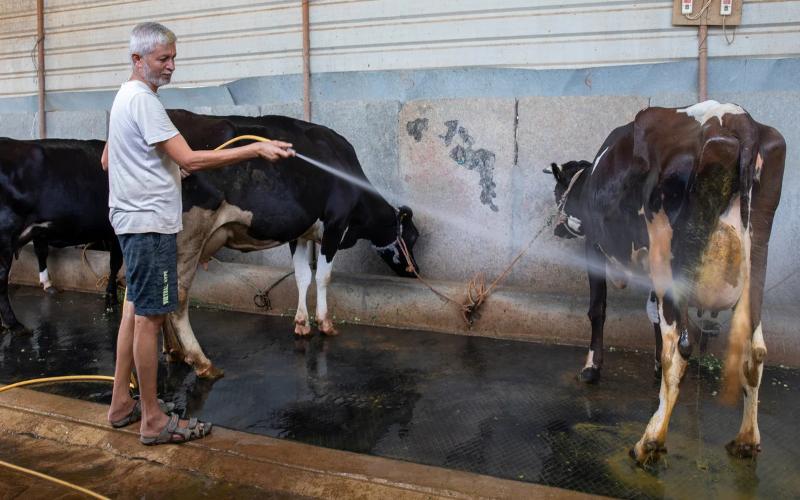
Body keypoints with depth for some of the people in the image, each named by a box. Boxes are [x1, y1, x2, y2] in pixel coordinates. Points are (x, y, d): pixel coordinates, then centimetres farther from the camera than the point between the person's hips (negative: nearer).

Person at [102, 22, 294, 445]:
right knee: (150, 317, -6)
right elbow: (190, 160, -24)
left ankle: (121, 404, 25)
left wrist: (161, 169, 22)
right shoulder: (143, 100, -16)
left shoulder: (125, 98, 17)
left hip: (133, 220, 11)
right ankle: (153, 420, 3)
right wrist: (256, 149, -26)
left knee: (135, 310, 15)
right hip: (150, 223, -11)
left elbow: (107, 160, 25)